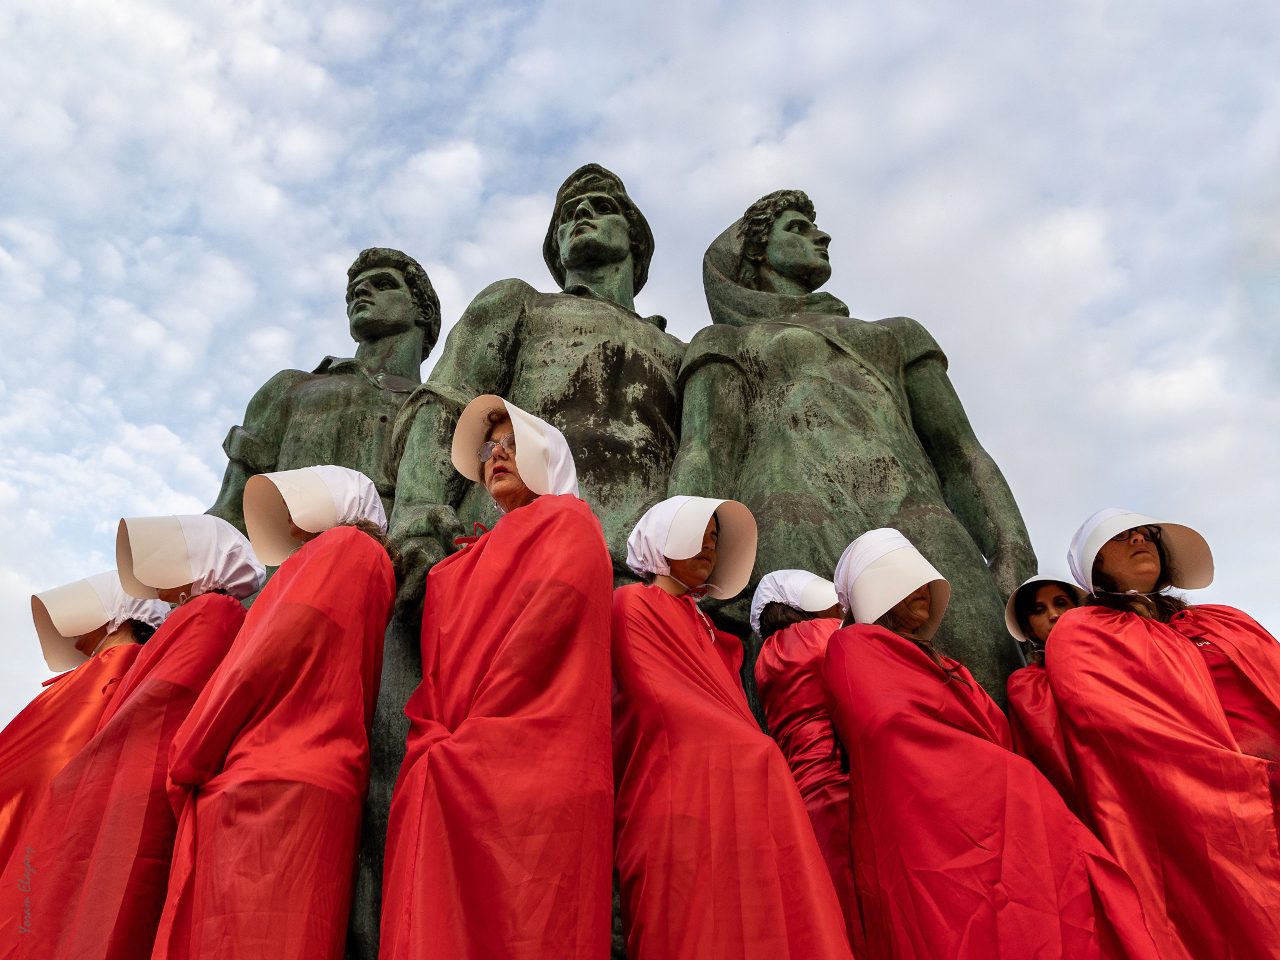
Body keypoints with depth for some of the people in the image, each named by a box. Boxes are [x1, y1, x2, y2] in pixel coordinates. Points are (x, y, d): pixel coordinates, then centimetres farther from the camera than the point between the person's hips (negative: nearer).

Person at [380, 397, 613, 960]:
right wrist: (436, 733, 2)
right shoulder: (472, 559, 27)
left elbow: (551, 616, -9)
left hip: (527, 761, -6)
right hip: (450, 766, 6)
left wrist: (466, 728, -11)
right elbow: (442, 650, 21)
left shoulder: (567, 519, 7)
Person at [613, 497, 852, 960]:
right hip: (678, 800, -7)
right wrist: (751, 753, -7)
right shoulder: (631, 605, 2)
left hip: (732, 794, 7)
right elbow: (656, 706, -9)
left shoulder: (701, 624, 25)